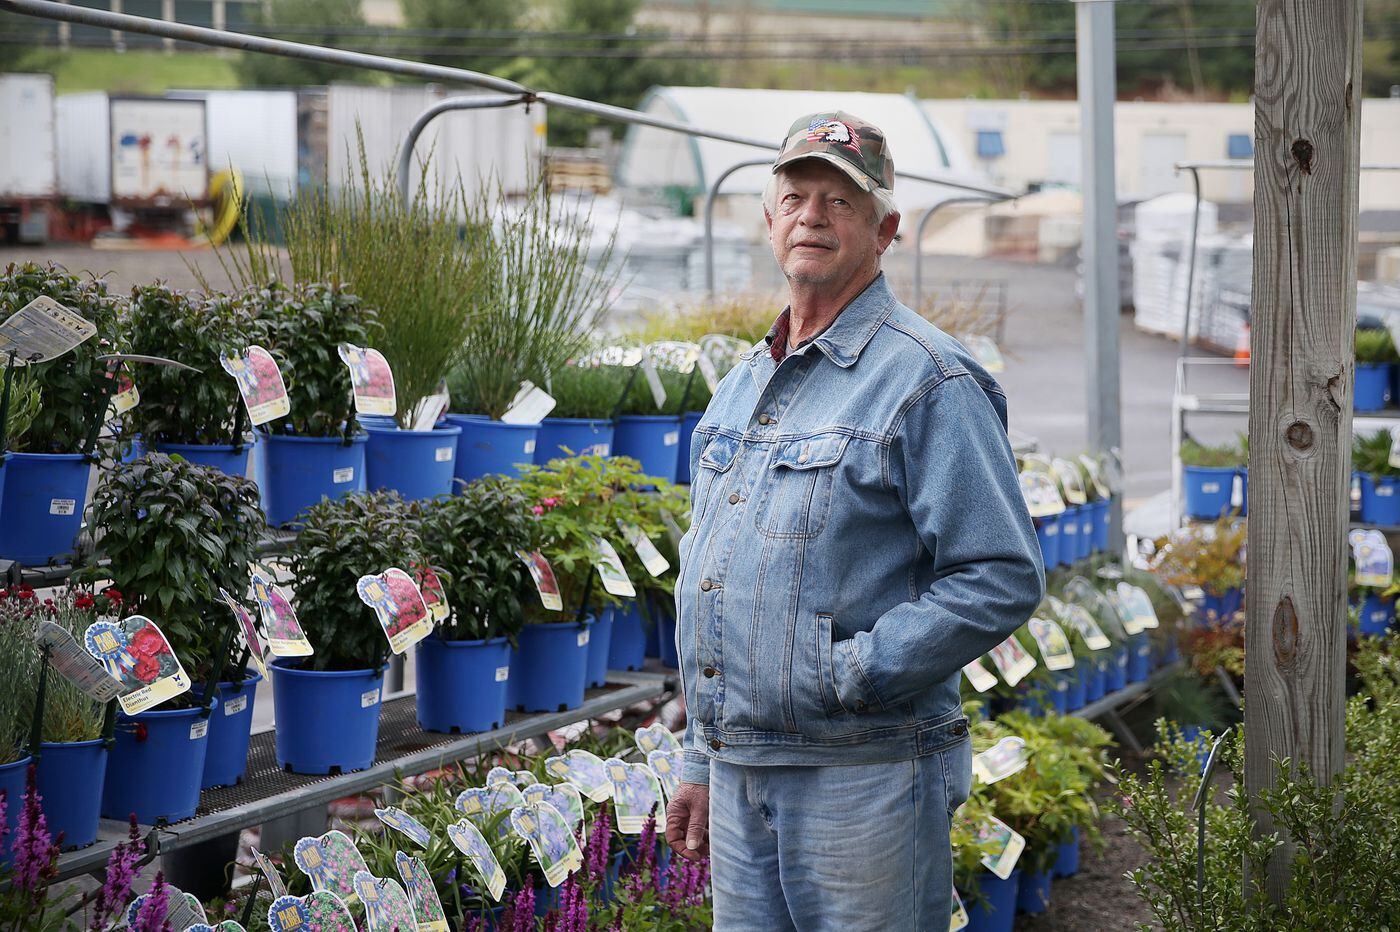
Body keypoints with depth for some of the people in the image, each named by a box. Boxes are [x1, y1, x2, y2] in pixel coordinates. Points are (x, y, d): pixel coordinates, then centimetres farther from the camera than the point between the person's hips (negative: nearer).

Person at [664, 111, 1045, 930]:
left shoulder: (928, 381, -9)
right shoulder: (745, 385, 16)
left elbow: (1003, 578, -15)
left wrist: (851, 674, -18)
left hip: (861, 779, -7)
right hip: (740, 779, 7)